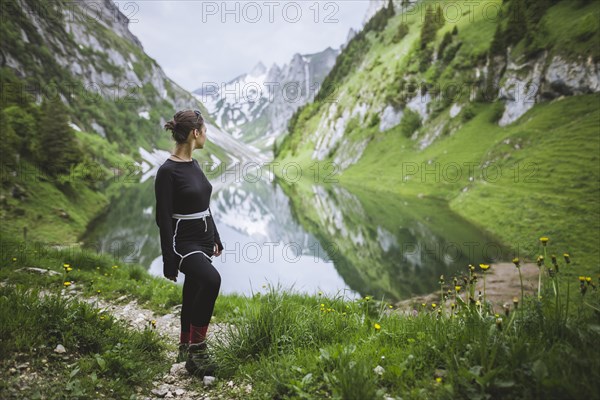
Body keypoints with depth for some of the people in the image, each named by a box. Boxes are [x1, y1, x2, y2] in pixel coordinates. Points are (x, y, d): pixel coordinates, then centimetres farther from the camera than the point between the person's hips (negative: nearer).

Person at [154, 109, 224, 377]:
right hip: (184, 243, -9)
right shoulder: (168, 171, -18)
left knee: (193, 293, 17)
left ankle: (186, 348, 33)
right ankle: (197, 347, -18)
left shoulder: (194, 165, 8)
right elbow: (163, 219, -17)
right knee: (211, 280, -32)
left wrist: (215, 239, 19)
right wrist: (169, 262, -16)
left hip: (203, 240, 9)